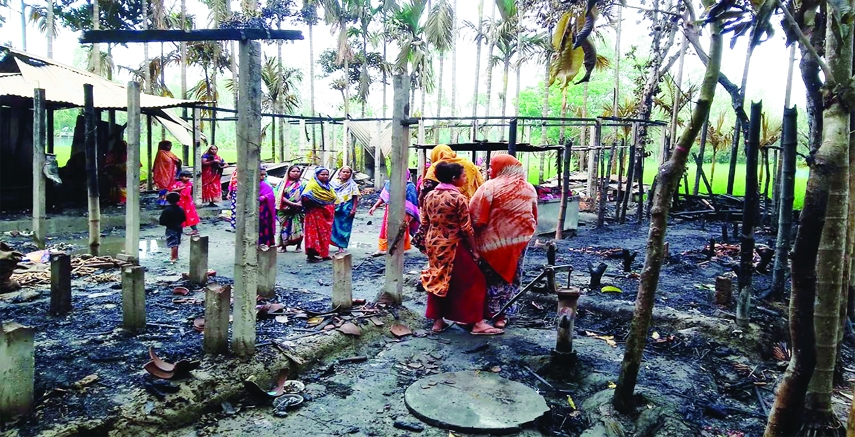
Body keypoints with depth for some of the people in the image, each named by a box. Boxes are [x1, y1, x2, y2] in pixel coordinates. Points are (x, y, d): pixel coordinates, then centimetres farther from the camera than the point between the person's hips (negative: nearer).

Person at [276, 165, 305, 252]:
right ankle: (283, 246, 10)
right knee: (284, 227, 0)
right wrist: (292, 203, -14)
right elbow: (281, 196, -3)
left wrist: (299, 204, -16)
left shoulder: (302, 184, 9)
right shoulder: (283, 183, 7)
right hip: (284, 210, 0)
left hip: (297, 211, 0)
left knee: (298, 228, -3)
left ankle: (298, 246, 10)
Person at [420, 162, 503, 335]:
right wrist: (474, 250, -6)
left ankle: (438, 321, 21)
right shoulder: (459, 198, -15)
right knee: (472, 281, 4)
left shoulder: (430, 196, 3)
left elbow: (424, 223, 8)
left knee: (437, 281, 16)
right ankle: (477, 322, 6)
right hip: (453, 246, -6)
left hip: (434, 244, 7)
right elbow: (466, 229, -14)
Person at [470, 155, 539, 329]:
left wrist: (473, 236, -1)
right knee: (512, 277, 14)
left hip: (493, 241, -5)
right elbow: (534, 218, 13)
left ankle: (493, 312, 17)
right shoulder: (529, 189, 6)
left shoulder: (490, 187, -13)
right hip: (519, 241, 5)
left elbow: (476, 217, -15)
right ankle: (503, 314, 20)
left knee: (493, 278, 9)